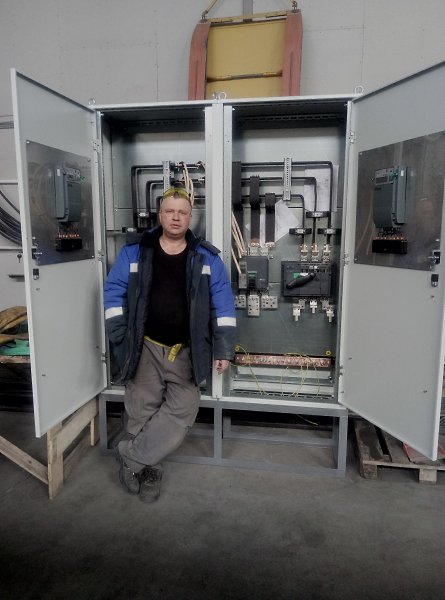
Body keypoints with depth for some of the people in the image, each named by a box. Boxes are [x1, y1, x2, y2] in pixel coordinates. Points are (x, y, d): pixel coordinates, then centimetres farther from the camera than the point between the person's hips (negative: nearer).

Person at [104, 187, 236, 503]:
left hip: (187, 351, 1)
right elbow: (114, 291, 3)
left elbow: (223, 303, 0)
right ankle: (149, 469, 28)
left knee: (182, 412, -5)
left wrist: (223, 349, -5)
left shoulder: (206, 256, 1)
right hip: (145, 347, 0)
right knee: (142, 413, 5)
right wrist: (120, 337, -5)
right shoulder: (135, 250, 1)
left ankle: (129, 455, 13)